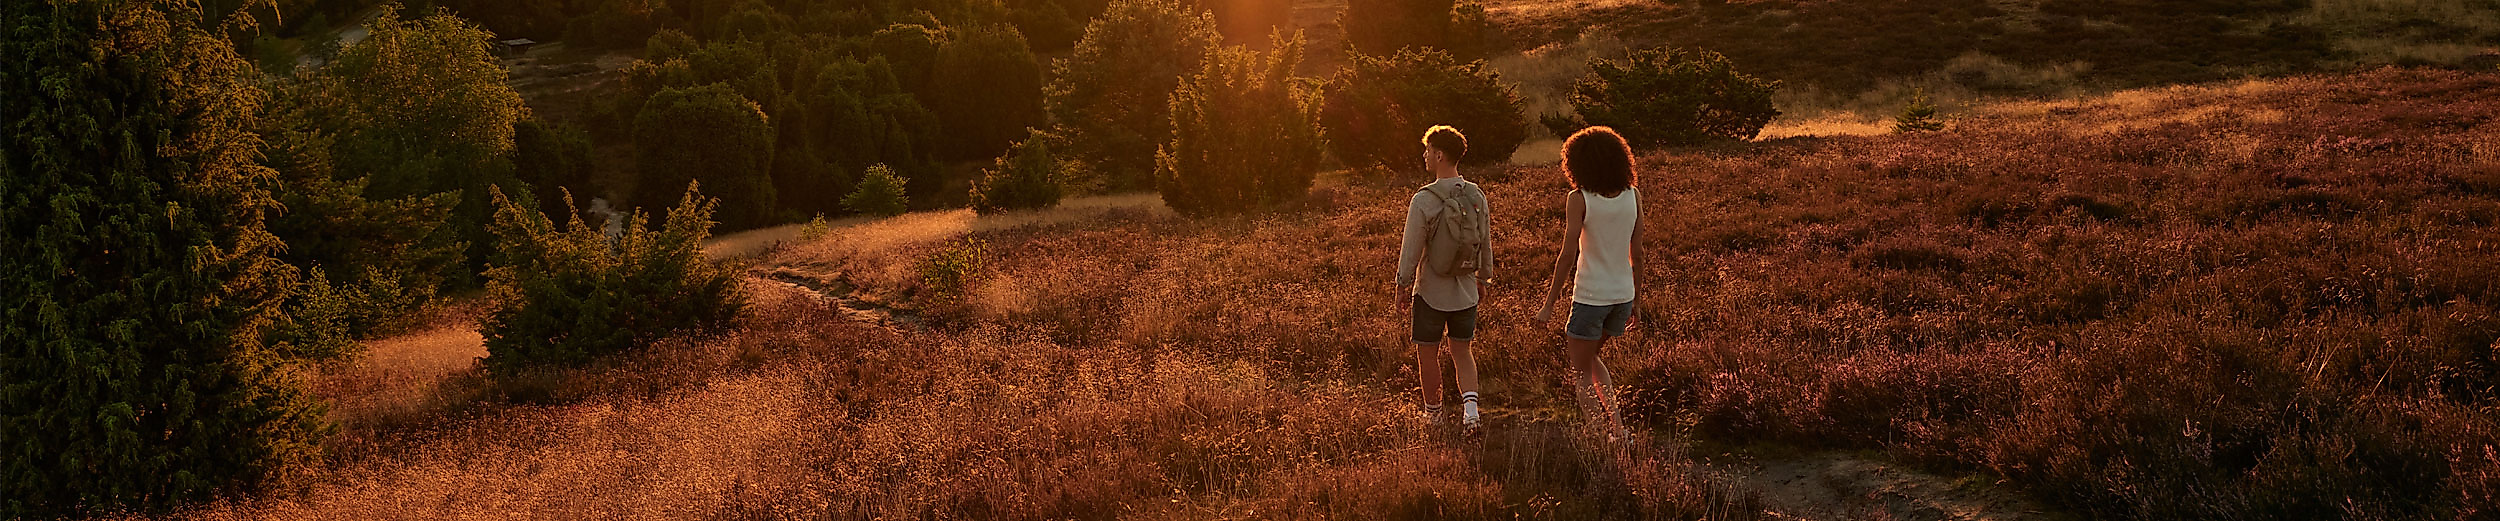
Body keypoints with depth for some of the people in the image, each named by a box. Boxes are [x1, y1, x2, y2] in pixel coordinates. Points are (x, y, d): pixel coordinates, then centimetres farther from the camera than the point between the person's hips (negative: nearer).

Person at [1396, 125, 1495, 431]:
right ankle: (1470, 404, -1)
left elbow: (1411, 250, -14)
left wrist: (1402, 287, -2)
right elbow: (1485, 244, 8)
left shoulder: (1423, 200, -18)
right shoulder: (1476, 196, -3)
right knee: (1461, 351, 18)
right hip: (1465, 292, 4)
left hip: (1431, 292, -4)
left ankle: (1433, 413, 26)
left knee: (1427, 354, 13)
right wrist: (1483, 278, 22)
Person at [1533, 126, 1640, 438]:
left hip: (1591, 296, -6)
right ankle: (1615, 420, 17)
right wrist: (1635, 299, 16)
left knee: (1581, 371, 10)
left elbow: (1568, 256, -14)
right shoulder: (1633, 196, 1)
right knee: (1591, 356, 28)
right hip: (1622, 295, 6)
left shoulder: (1579, 199, -13)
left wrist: (1549, 303, -8)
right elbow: (1636, 254, 5)